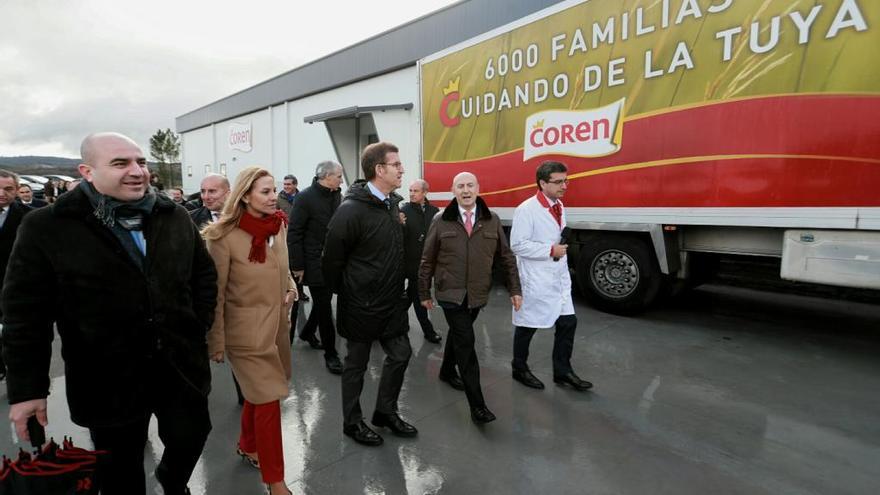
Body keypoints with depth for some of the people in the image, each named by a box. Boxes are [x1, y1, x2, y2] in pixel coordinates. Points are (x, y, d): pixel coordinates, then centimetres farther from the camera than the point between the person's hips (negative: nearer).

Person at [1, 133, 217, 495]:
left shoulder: (174, 218, 1)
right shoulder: (46, 228, -10)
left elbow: (205, 273, 10)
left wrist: (198, 327, 1)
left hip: (180, 365, 3)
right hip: (108, 380, -2)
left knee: (190, 439, 18)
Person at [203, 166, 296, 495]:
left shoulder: (278, 227, 1)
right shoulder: (224, 236, -18)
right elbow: (215, 293, -13)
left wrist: (291, 288, 3)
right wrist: (215, 342, -9)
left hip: (276, 326, 6)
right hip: (246, 330, -6)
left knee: (258, 394, 22)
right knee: (268, 400, -1)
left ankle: (247, 446, 48)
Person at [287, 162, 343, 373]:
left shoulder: (338, 197, 4)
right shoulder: (305, 197, -13)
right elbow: (294, 234, -13)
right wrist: (298, 266, -14)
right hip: (315, 263, -6)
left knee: (323, 300, 19)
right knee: (324, 306, 1)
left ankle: (308, 332, 44)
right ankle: (330, 352, 14)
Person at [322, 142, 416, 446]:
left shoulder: (393, 203, 4)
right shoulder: (352, 210, -22)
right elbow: (332, 260, -16)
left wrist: (397, 288, 14)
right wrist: (345, 294, -4)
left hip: (392, 302, 7)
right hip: (362, 304, -7)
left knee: (400, 354, 14)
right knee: (357, 363, 10)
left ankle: (386, 412, 36)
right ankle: (352, 422, 31)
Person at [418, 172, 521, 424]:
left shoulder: (492, 221, 2)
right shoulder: (441, 222, -2)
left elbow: (506, 257, 5)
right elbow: (427, 261, 3)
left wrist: (515, 289, 1)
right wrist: (424, 293, 5)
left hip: (477, 294, 3)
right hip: (450, 294, -3)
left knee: (457, 334, 19)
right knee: (465, 342, -9)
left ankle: (447, 371, 45)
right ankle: (477, 405, -5)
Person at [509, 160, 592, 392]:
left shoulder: (559, 206, 9)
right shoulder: (526, 209, -17)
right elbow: (518, 245, -20)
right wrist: (551, 250, -20)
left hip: (559, 277, 8)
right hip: (535, 281, -7)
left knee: (568, 322, 9)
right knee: (528, 326, 8)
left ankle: (562, 371, 26)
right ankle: (519, 369, 28)